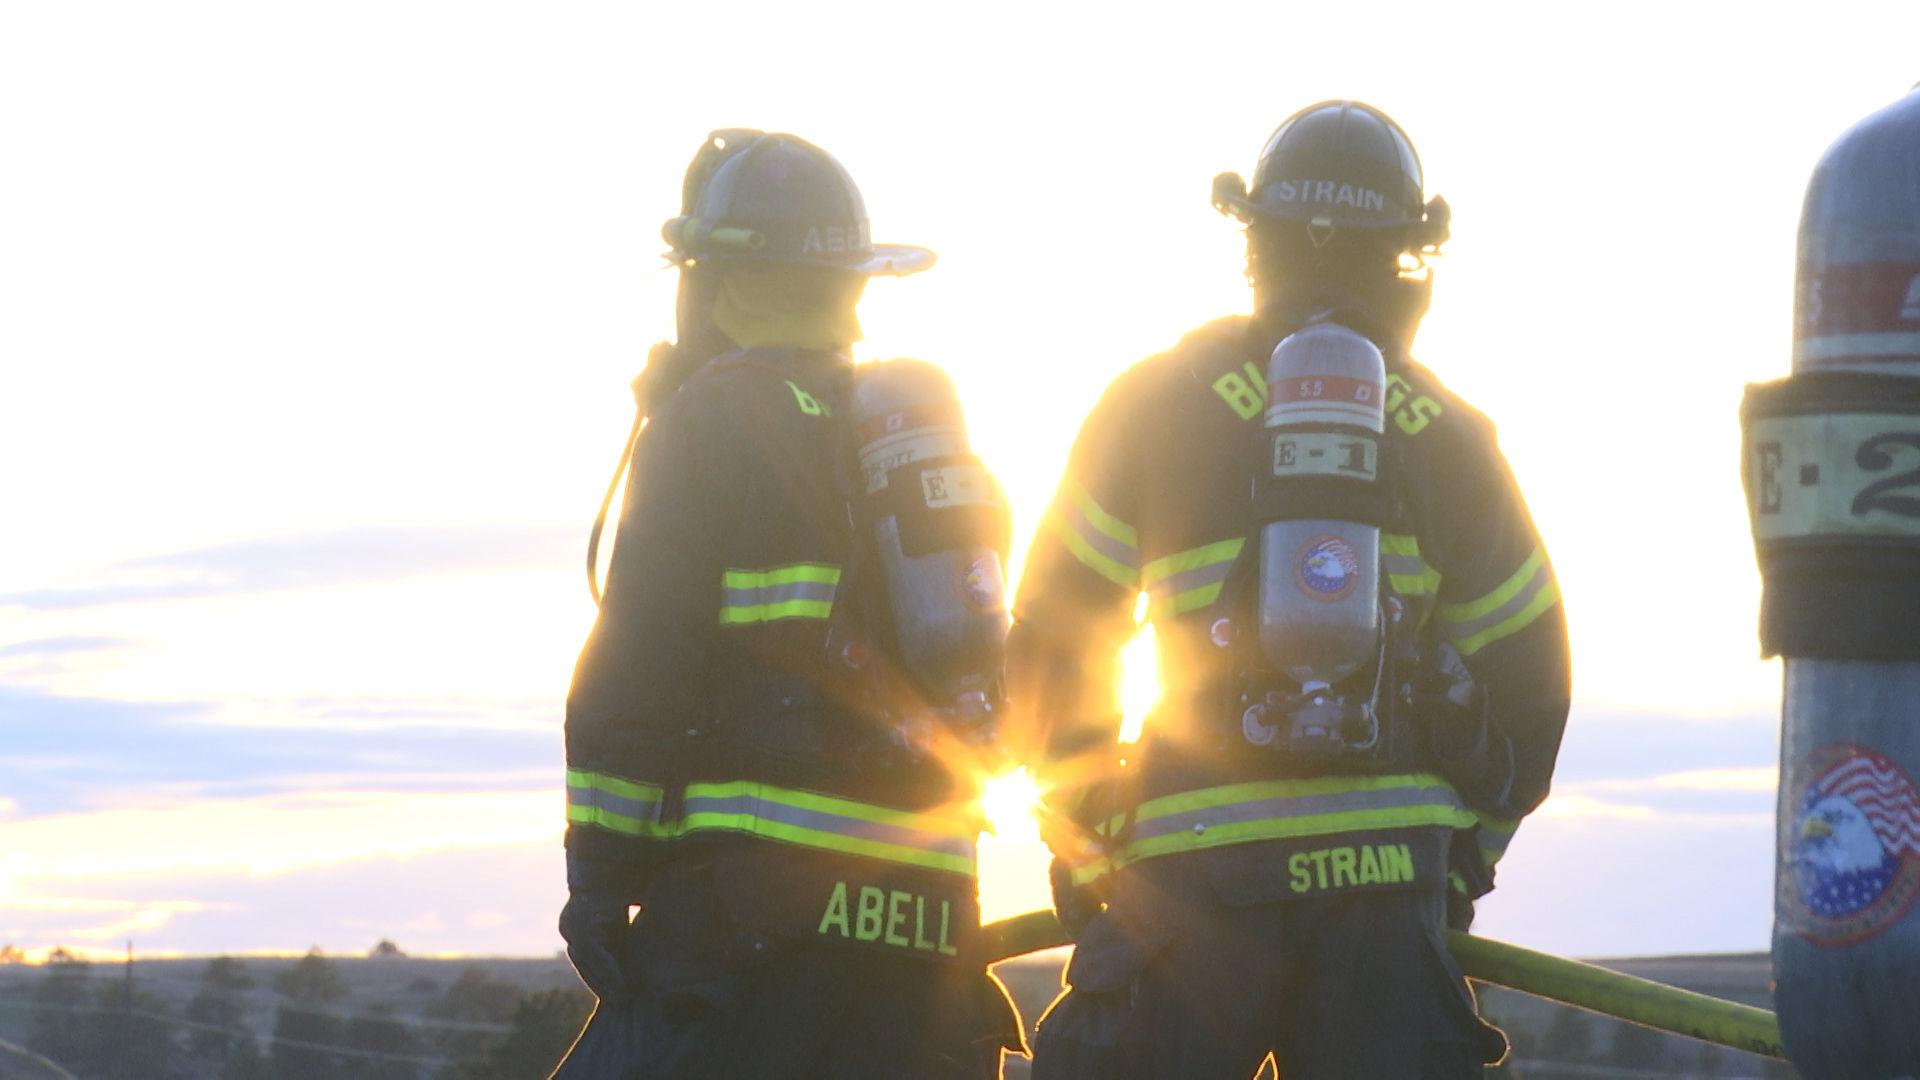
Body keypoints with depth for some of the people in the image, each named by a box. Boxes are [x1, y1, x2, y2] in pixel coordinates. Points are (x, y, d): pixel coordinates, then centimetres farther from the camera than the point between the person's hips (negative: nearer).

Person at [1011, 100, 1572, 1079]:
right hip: (1387, 876, 2)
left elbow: (1054, 641, 5)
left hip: (1195, 866, -2)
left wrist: (1084, 850, 12)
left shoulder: (1156, 404, 5)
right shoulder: (1447, 436, 11)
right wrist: (1464, 857, 21)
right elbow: (1528, 674, 13)